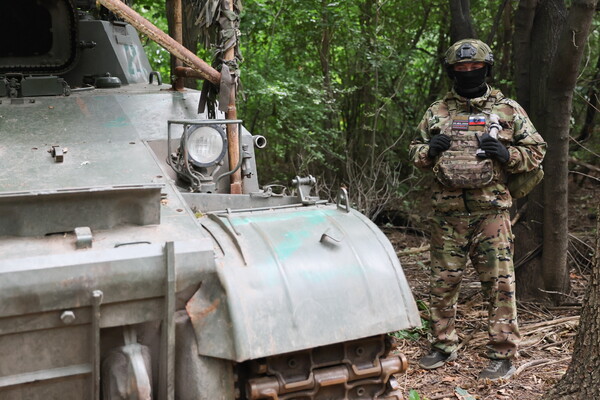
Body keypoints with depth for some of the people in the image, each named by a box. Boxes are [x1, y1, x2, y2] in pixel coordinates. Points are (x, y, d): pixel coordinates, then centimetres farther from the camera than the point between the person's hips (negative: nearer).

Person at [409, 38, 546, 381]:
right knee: (443, 282, 10)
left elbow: (536, 152, 6)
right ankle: (444, 346, 25)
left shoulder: (508, 110, 4)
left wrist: (507, 154, -13)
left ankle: (504, 355, 9)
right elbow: (415, 151, 18)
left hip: (491, 212, -3)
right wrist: (430, 150, -5)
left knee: (500, 284, -1)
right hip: (448, 213, 3)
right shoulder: (438, 112, 11)